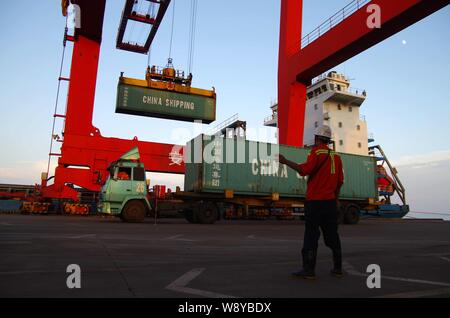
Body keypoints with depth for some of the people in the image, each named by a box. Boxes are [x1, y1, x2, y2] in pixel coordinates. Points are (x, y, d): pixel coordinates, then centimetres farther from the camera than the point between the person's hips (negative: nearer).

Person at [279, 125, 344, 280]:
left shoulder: (317, 152, -8)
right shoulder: (336, 156, 13)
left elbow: (305, 170, -25)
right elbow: (340, 181, 14)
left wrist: (285, 161, -20)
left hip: (315, 201, -7)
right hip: (330, 202, 7)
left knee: (311, 235, -4)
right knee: (332, 235, 14)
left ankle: (309, 270, -2)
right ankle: (337, 268, 20)